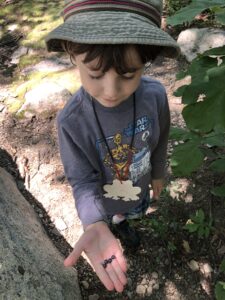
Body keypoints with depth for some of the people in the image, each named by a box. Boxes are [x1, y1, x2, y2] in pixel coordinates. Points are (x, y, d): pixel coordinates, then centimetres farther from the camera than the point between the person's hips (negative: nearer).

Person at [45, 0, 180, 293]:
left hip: (139, 187, 3)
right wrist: (95, 226, -45)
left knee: (131, 213, 35)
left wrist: (158, 174, 7)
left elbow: (160, 140, -9)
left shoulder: (156, 95, -29)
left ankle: (122, 223, 70)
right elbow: (83, 181, -27)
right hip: (106, 199, -3)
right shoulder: (72, 121, -36)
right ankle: (115, 224, 67)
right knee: (111, 220, 30)